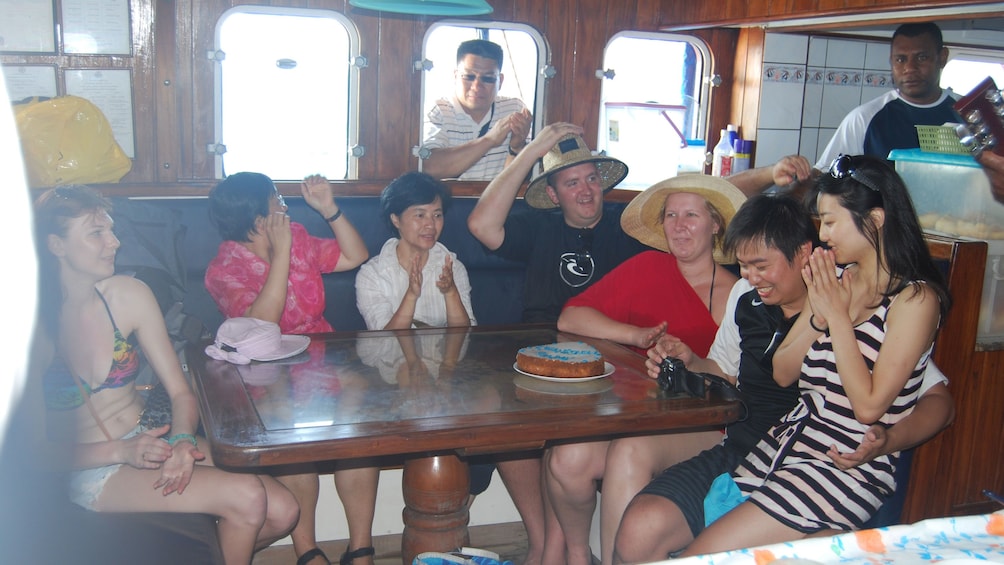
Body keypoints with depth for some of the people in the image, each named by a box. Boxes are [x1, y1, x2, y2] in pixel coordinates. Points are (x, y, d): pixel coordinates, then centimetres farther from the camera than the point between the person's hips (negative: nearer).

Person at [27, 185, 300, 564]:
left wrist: (182, 441, -20)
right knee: (245, 498, -24)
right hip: (90, 472, -5)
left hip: (148, 440, 5)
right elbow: (37, 444, -12)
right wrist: (121, 451, -24)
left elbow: (180, 392, 0)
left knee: (281, 512, -11)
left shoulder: (129, 295, -3)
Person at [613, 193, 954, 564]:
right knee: (639, 532, -21)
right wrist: (689, 364, 4)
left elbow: (939, 399, -4)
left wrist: (887, 441, -23)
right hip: (736, 453, 5)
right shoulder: (744, 297, 10)